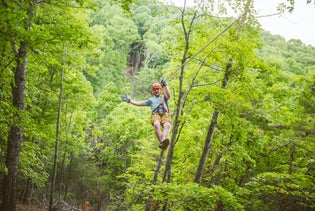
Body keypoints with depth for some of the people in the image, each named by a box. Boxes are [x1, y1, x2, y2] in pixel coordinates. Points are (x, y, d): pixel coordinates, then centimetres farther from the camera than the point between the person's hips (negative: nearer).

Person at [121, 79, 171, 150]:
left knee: (167, 125, -36)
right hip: (155, 114, 1)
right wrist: (129, 100, 27)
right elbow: (139, 103, 33)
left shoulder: (164, 97, 32)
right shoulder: (151, 100, 35)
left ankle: (163, 142, -59)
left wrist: (165, 85, 6)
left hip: (165, 114, 0)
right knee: (156, 124, -38)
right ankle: (161, 142, -49)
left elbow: (168, 95, 8)